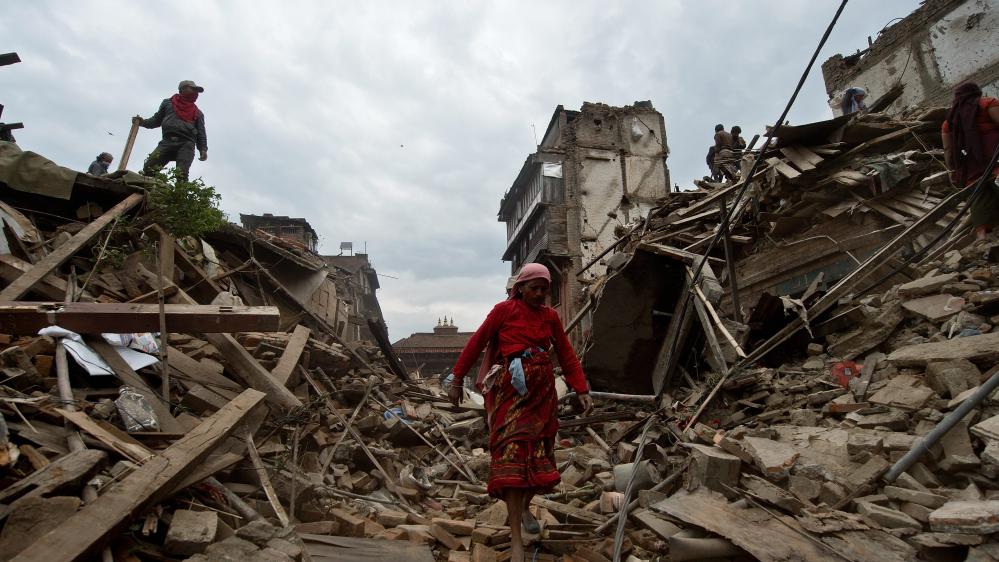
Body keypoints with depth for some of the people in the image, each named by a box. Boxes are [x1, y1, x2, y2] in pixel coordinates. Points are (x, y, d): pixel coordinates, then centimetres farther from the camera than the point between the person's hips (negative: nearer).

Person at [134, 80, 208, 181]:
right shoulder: (168, 103, 26)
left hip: (186, 144, -1)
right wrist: (143, 122, 9)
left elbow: (201, 133, 16)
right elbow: (157, 120, 29)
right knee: (149, 168, -18)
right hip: (167, 141, 1)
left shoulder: (198, 113, 25)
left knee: (182, 174, -22)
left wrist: (203, 149, -1)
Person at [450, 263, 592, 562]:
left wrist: (583, 390, 3)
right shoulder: (504, 310, -3)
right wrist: (457, 380, -1)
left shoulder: (550, 315, 10)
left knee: (539, 452, 11)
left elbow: (567, 355, 10)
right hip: (511, 388, -5)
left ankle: (525, 507, 38)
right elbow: (476, 343, -1)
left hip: (542, 389, 5)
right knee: (512, 453, -9)